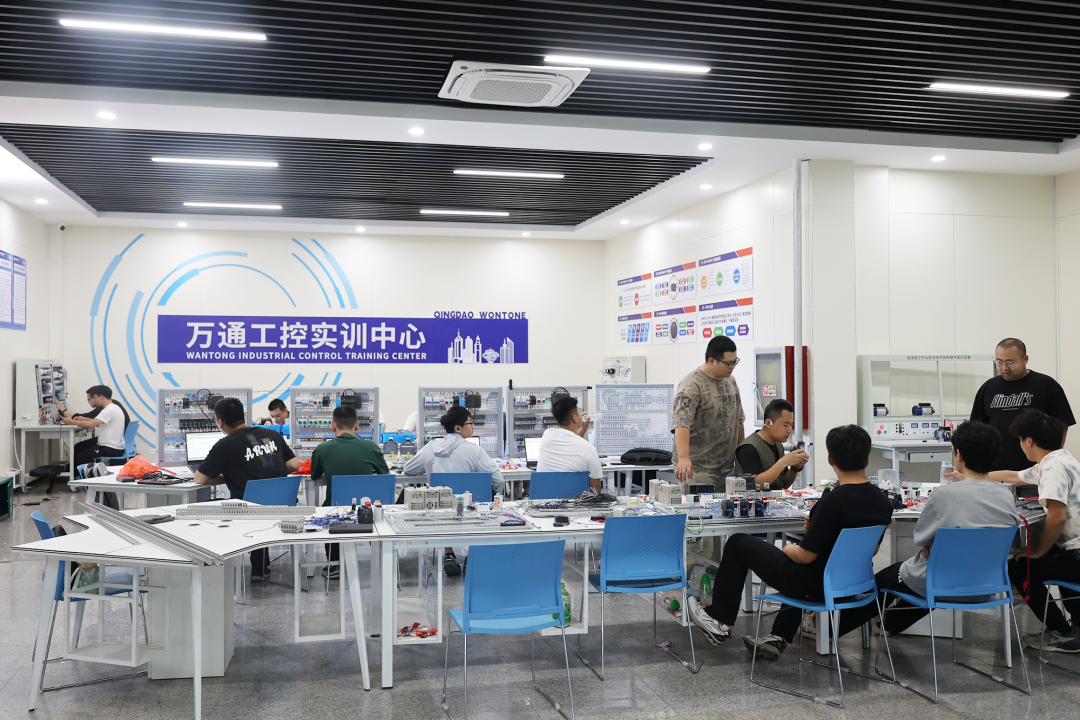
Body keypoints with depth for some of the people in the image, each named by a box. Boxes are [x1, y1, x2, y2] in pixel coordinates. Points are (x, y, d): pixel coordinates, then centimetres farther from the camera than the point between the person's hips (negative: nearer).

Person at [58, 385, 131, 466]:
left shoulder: (110, 410, -19)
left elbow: (91, 424, -24)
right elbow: (99, 424, 21)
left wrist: (71, 422, -13)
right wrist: (84, 419, 7)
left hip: (112, 450, -11)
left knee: (79, 457, -10)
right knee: (77, 448, 15)